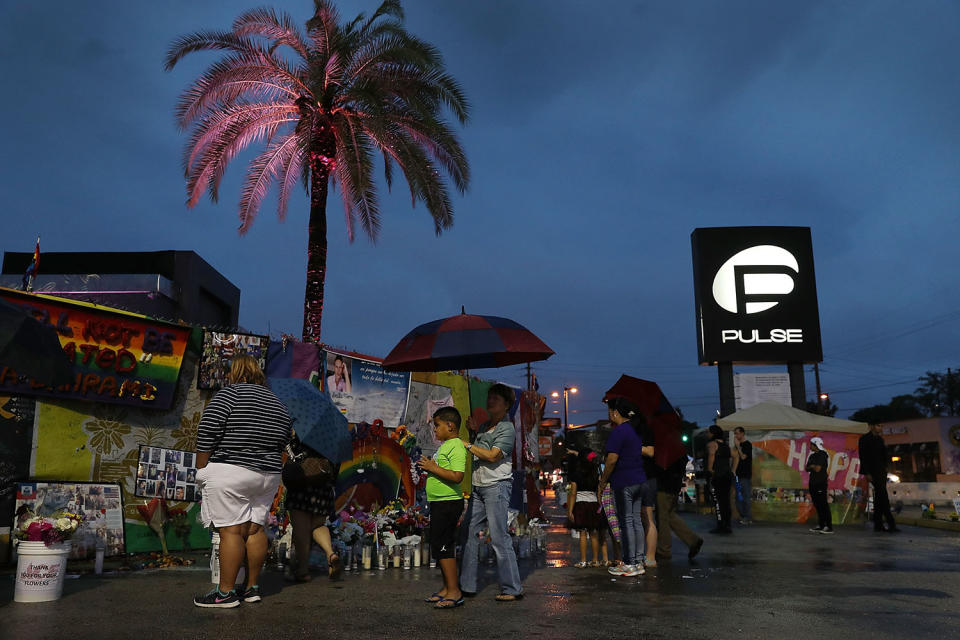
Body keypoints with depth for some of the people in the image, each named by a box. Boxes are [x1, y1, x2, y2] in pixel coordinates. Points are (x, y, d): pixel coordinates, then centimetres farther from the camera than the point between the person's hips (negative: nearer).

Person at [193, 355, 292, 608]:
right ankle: (253, 588, 16)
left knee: (231, 531, -4)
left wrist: (202, 471, -4)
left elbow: (206, 435, -12)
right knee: (254, 529, 10)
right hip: (268, 476, 7)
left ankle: (226, 593, 1)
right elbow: (282, 443, 14)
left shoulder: (229, 394, -7)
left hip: (229, 474, -7)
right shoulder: (277, 403, 13)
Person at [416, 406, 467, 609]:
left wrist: (433, 468, -20)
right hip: (439, 502, 11)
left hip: (449, 502, -11)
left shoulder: (457, 446, -16)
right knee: (439, 546, 15)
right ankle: (447, 588, 24)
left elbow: (457, 476, -25)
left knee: (442, 546, -9)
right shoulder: (445, 446, 17)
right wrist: (428, 466, 11)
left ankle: (454, 592, -3)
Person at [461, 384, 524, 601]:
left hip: (497, 486, -8)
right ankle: (467, 585, 13)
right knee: (469, 534, 6)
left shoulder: (507, 429, -6)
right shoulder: (484, 426, 18)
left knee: (499, 538, -8)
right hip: (478, 486, 8)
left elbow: (492, 455, -17)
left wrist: (467, 444, -11)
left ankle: (512, 589, 0)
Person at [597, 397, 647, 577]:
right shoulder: (636, 429, 12)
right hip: (639, 480, 8)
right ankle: (638, 562, 16)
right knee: (636, 520, 11)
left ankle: (629, 564, 3)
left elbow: (612, 460, -18)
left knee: (626, 522, -2)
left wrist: (602, 482, -9)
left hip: (623, 482, -8)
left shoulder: (618, 432, -15)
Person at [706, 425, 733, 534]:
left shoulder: (711, 444, -4)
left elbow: (711, 454, -21)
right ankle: (727, 525, 12)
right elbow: (735, 456, 15)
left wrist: (709, 469, -18)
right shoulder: (726, 444, 18)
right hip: (728, 474, 7)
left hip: (717, 475, -7)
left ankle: (720, 525, -7)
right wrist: (732, 470, 16)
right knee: (726, 500, 10)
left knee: (718, 500, -5)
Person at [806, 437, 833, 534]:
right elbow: (806, 468, 14)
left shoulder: (822, 455, -10)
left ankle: (829, 527, -8)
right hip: (813, 482, 9)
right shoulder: (812, 456, 16)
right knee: (817, 504, 10)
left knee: (823, 504, -9)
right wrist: (813, 467, -4)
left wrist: (812, 466, 1)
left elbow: (818, 469, -17)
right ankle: (821, 525, 15)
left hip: (821, 483, -9)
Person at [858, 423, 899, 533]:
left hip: (881, 471, 8)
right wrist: (867, 473, -14)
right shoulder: (864, 439, -5)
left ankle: (878, 524, 11)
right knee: (883, 496, -13)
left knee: (879, 498, 8)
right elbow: (863, 457, -10)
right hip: (873, 472, -8)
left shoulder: (880, 439, 17)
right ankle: (891, 524, -15)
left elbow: (884, 455, 19)